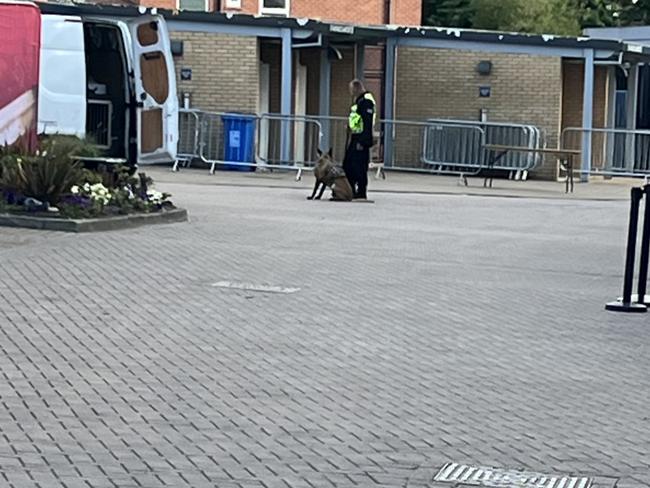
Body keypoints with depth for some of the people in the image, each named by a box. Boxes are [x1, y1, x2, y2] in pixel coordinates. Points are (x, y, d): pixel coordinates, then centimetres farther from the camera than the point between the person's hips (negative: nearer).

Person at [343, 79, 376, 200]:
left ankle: (361, 193, -2)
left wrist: (362, 141, -23)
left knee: (360, 167, -7)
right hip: (353, 139, 10)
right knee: (347, 165, 13)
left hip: (360, 140, -10)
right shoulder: (357, 101, 19)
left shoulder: (366, 101, -14)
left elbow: (367, 123, -20)